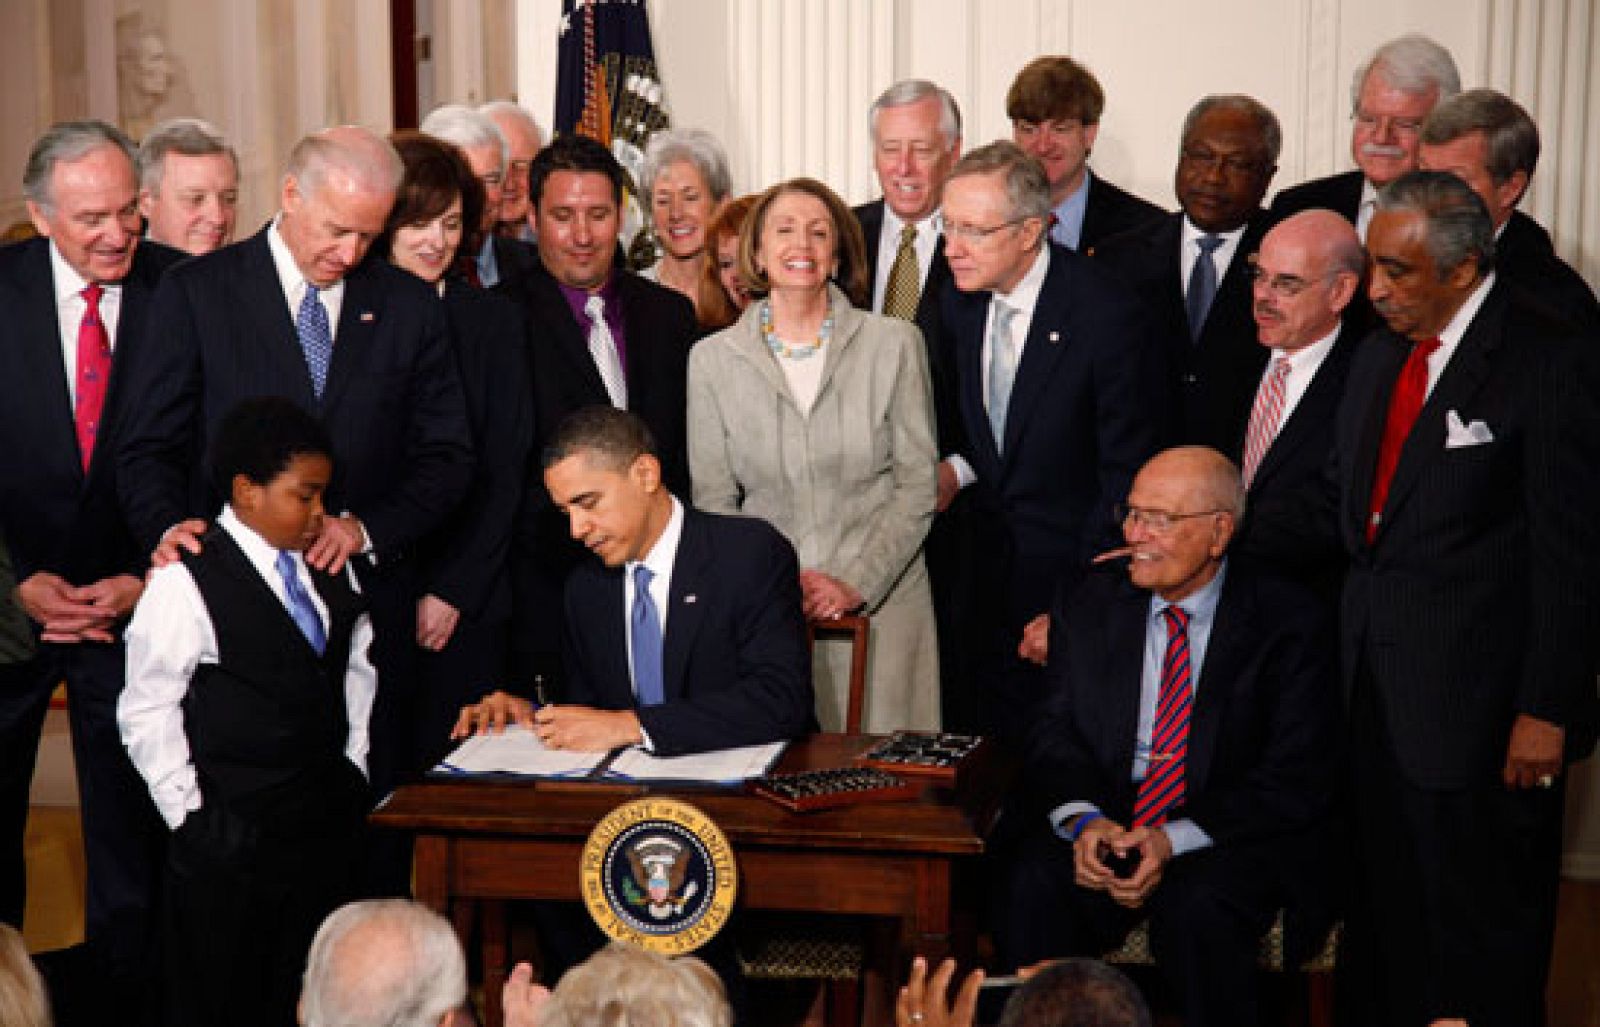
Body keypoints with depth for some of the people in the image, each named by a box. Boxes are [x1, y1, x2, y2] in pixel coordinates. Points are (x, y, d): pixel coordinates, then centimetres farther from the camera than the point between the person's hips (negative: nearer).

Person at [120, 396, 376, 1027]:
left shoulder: (331, 573, 6)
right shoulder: (185, 583, -14)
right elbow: (146, 712, -9)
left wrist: (352, 771, 11)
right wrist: (189, 811, -8)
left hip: (328, 825, 6)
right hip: (230, 838, -5)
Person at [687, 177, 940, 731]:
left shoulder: (894, 343, 1)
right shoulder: (712, 359, 4)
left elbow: (918, 484, 0)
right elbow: (713, 499, 5)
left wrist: (855, 583, -9)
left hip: (880, 605, 0)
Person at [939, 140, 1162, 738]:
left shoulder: (1108, 317, -21)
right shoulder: (961, 304, -1)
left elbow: (1127, 476, -17)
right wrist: (958, 468, -4)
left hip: (1072, 568, -5)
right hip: (992, 567, 6)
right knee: (998, 734, 13)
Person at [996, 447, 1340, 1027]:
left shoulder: (1290, 624, -2)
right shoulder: (1086, 607, 10)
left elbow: (1296, 780, -8)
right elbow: (1055, 735, 6)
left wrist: (1175, 840, -20)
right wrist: (1082, 819, -16)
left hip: (1225, 839, -2)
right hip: (1101, 822, 2)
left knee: (1198, 911, -34)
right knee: (1033, 891, -28)